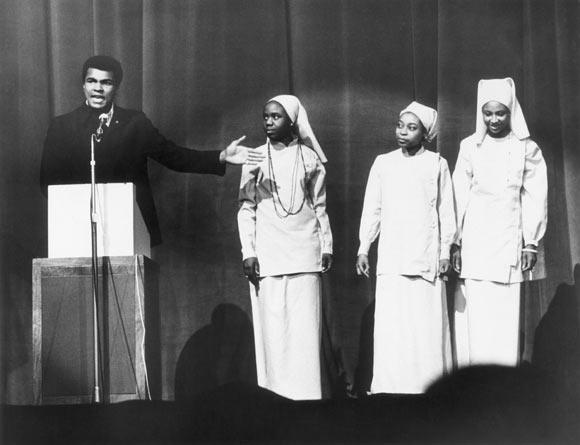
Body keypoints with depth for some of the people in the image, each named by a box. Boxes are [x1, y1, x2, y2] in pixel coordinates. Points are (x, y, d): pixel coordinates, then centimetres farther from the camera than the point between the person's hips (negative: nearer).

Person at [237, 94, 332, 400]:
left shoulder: (309, 157, 8)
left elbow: (320, 206, 12)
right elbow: (246, 208, 6)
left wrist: (327, 245, 7)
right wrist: (248, 252, -2)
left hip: (304, 252, 0)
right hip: (267, 254, 0)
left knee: (305, 326, -2)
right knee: (272, 325, -3)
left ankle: (305, 394, 1)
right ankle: (275, 394, 0)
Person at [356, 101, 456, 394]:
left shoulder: (437, 164, 5)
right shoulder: (383, 163, 11)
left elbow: (446, 211, 6)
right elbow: (371, 209, 13)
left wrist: (445, 251, 2)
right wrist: (363, 248, 8)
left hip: (426, 258, -1)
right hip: (391, 257, 1)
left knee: (427, 325, -3)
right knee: (390, 324, -4)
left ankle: (427, 387, 3)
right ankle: (390, 387, 0)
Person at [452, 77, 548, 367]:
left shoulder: (527, 149, 5)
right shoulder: (470, 147, 7)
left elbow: (536, 198, 5)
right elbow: (458, 196, 6)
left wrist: (531, 243, -1)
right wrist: (456, 242, 2)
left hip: (508, 240, -1)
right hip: (474, 241, 1)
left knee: (504, 318, -4)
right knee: (472, 316, -4)